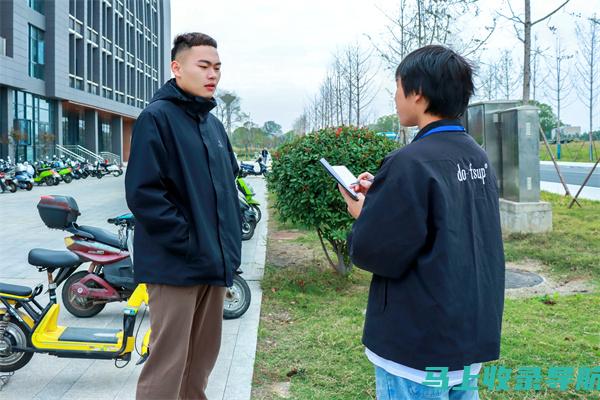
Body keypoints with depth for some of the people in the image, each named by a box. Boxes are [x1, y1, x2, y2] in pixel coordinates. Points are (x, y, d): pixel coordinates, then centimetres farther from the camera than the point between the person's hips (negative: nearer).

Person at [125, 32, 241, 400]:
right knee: (167, 364, -1)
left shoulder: (213, 123, 15)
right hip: (177, 265, -8)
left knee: (203, 357, 18)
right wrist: (187, 242, -18)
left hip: (214, 262, 8)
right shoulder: (157, 117, -10)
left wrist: (231, 242, 12)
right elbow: (143, 193, -18)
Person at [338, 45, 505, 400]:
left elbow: (376, 253, -20)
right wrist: (381, 199, 8)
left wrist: (362, 214, -1)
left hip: (420, 344, -7)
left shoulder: (411, 163, -21)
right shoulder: (479, 158, 4)